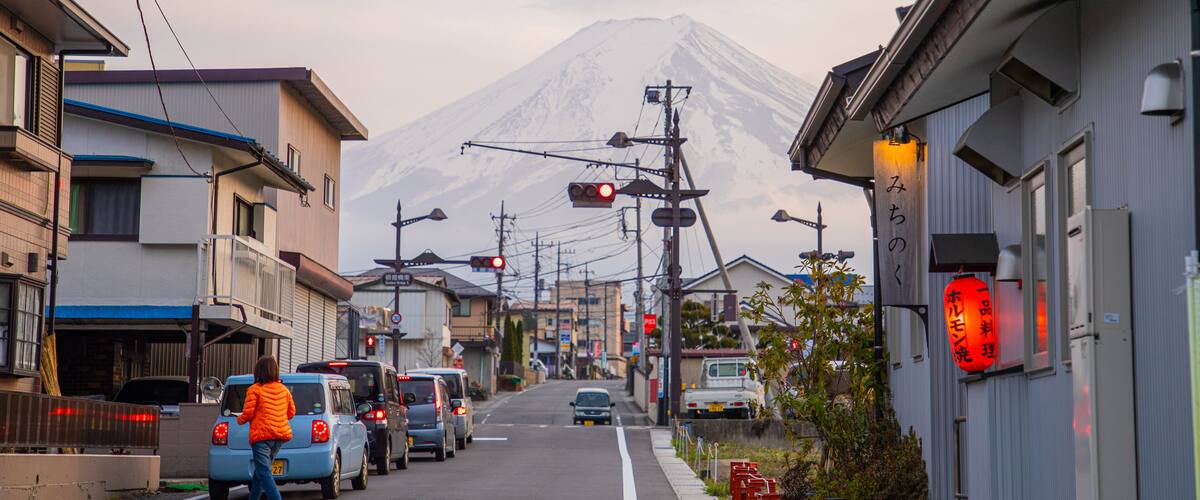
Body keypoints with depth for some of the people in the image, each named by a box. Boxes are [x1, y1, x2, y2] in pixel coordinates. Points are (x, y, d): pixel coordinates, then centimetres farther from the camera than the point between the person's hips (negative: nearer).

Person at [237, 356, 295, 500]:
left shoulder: (255, 390, -7)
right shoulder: (284, 390, 9)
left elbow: (248, 413, -9)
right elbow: (291, 412, 13)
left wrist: (239, 420, 13)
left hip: (261, 435, -7)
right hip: (281, 434, 7)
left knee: (264, 472, -10)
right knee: (261, 470, 22)